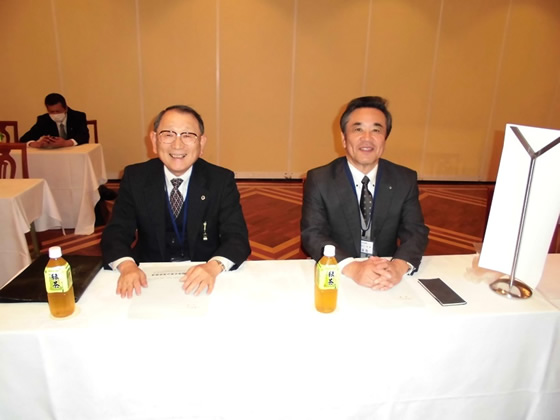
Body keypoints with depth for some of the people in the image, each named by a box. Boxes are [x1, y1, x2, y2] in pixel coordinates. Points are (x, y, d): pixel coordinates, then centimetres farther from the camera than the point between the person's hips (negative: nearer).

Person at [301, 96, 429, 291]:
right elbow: (312, 234, -13)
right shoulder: (318, 180, -6)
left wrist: (399, 266, -25)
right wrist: (352, 268, -30)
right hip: (336, 277, -2)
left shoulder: (405, 180, 1)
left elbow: (416, 231, -3)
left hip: (387, 275, 3)